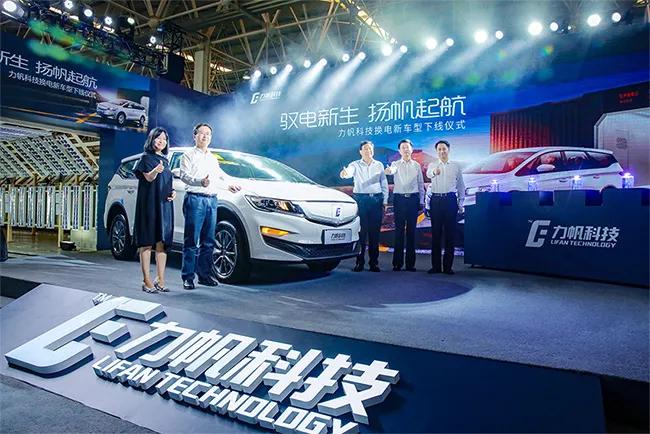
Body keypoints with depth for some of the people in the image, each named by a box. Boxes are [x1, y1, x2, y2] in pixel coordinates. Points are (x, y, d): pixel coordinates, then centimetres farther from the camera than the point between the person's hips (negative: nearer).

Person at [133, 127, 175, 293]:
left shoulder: (165, 160, 20)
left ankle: (160, 279, 8)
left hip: (165, 205, 7)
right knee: (147, 242, -7)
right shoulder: (146, 157, 0)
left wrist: (172, 191, 6)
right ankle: (147, 280, -5)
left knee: (162, 242, 4)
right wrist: (155, 171, -39)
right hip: (149, 204, -7)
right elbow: (148, 178, -17)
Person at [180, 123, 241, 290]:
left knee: (208, 241, 6)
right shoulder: (188, 156, 4)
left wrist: (230, 184, 36)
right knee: (192, 241, -7)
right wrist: (200, 182, -28)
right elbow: (184, 175, -12)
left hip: (212, 200, 6)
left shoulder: (213, 158, 24)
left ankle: (204, 274, 13)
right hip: (195, 199, -6)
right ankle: (188, 277, -2)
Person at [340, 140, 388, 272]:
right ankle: (359, 262, 3)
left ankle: (374, 262, 10)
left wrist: (385, 201, 8)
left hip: (376, 199, 2)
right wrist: (344, 173, -42)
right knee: (361, 231, -4)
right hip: (360, 199, -2)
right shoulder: (355, 165, 5)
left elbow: (384, 184, 14)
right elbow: (349, 171, -18)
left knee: (375, 232, 3)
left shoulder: (379, 165, 13)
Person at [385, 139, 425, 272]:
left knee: (411, 230, 4)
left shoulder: (416, 165, 10)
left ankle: (410, 263, 11)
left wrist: (421, 201, 7)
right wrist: (389, 170, -45)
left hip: (413, 199, 1)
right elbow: (392, 170, -21)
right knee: (399, 230, -1)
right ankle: (397, 263, 4)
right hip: (399, 199, -1)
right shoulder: (396, 164, 4)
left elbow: (421, 184, 12)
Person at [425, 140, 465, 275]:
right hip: (436, 200, 0)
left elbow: (461, 186, 13)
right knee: (435, 233, 3)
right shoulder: (432, 165, 7)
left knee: (450, 233, 1)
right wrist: (434, 172, -42)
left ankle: (448, 266, 8)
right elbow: (428, 173, -18)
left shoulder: (456, 166, 10)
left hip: (450, 200, 0)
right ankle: (435, 265, 9)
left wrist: (460, 203, 7)